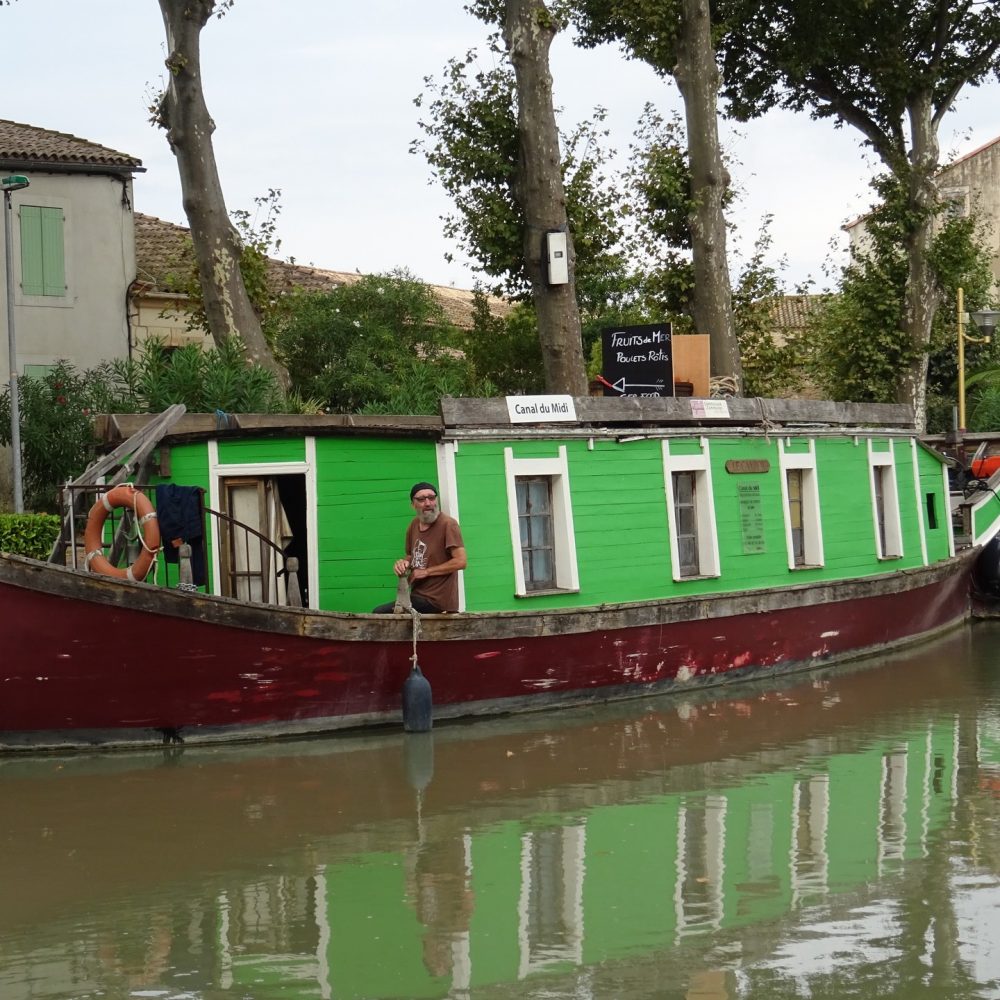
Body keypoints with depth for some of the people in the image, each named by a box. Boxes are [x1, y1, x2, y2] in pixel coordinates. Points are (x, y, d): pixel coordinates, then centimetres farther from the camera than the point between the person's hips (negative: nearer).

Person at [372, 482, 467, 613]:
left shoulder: (448, 524, -12)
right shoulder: (414, 525, 11)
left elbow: (460, 562, -19)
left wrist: (427, 572, -14)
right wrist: (403, 563, 0)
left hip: (437, 600, -8)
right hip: (418, 594, 8)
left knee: (379, 613, -17)